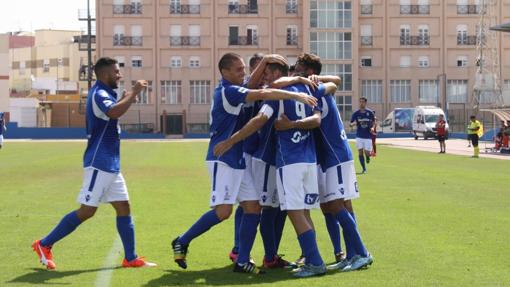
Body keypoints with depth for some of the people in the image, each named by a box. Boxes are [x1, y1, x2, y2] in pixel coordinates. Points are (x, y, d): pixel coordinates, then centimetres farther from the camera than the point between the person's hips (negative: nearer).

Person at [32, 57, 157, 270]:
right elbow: (113, 112, -35)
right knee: (87, 211, -8)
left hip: (110, 165, 10)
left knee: (124, 208, 8)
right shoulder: (99, 94, -14)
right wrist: (134, 93, -27)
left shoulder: (104, 94, 17)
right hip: (99, 164, -10)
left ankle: (131, 258, 10)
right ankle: (44, 245, 2)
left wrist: (125, 98, 18)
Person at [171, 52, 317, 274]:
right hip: (223, 159, -10)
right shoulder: (227, 91, -15)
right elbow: (263, 94, -25)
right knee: (223, 211, -14)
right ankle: (182, 242, 4)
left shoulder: (230, 91, 14)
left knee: (253, 207, 2)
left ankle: (242, 261, 6)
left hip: (238, 160, 10)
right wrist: (297, 96, -23)